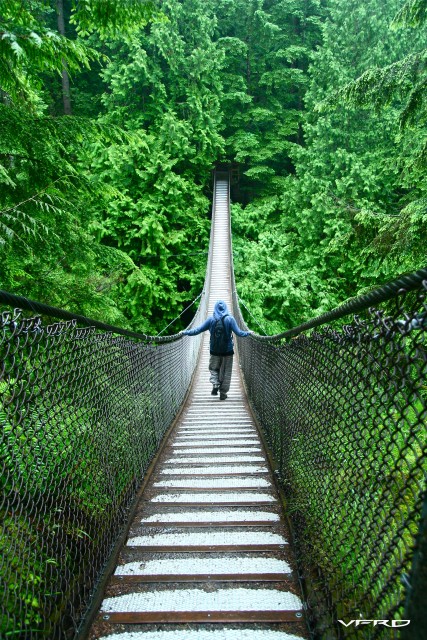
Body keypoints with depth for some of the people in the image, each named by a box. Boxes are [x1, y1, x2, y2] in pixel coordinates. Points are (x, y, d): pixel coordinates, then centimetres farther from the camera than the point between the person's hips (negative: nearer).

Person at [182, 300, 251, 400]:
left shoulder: (211, 319, -6)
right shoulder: (230, 319, -8)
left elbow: (198, 330, -5)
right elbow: (239, 333, -10)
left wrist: (185, 332, 5)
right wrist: (248, 333, 7)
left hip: (214, 351, 1)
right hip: (228, 351, 0)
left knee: (213, 369, 18)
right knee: (226, 372, 11)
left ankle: (215, 385, -5)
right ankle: (223, 393, 13)